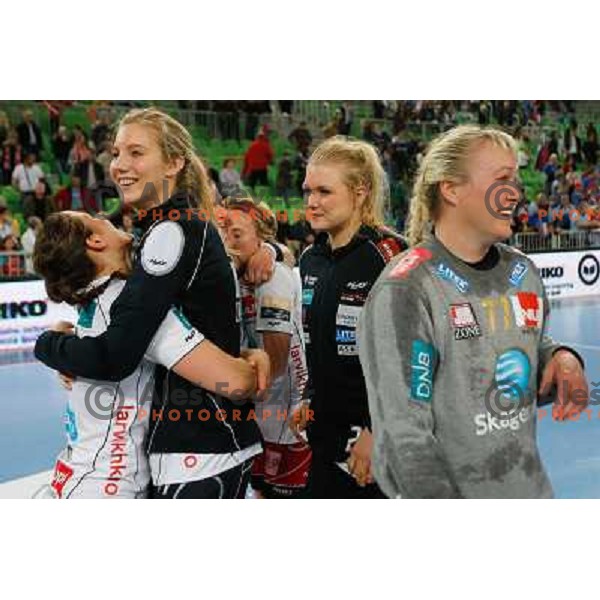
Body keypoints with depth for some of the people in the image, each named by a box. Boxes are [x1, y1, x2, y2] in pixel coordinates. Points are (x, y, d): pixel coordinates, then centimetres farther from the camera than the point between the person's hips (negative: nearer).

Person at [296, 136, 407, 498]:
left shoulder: (386, 255, -15)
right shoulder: (311, 259, 9)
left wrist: (378, 431, -18)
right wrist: (311, 403, 14)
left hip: (376, 440, -7)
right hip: (326, 435, 7)